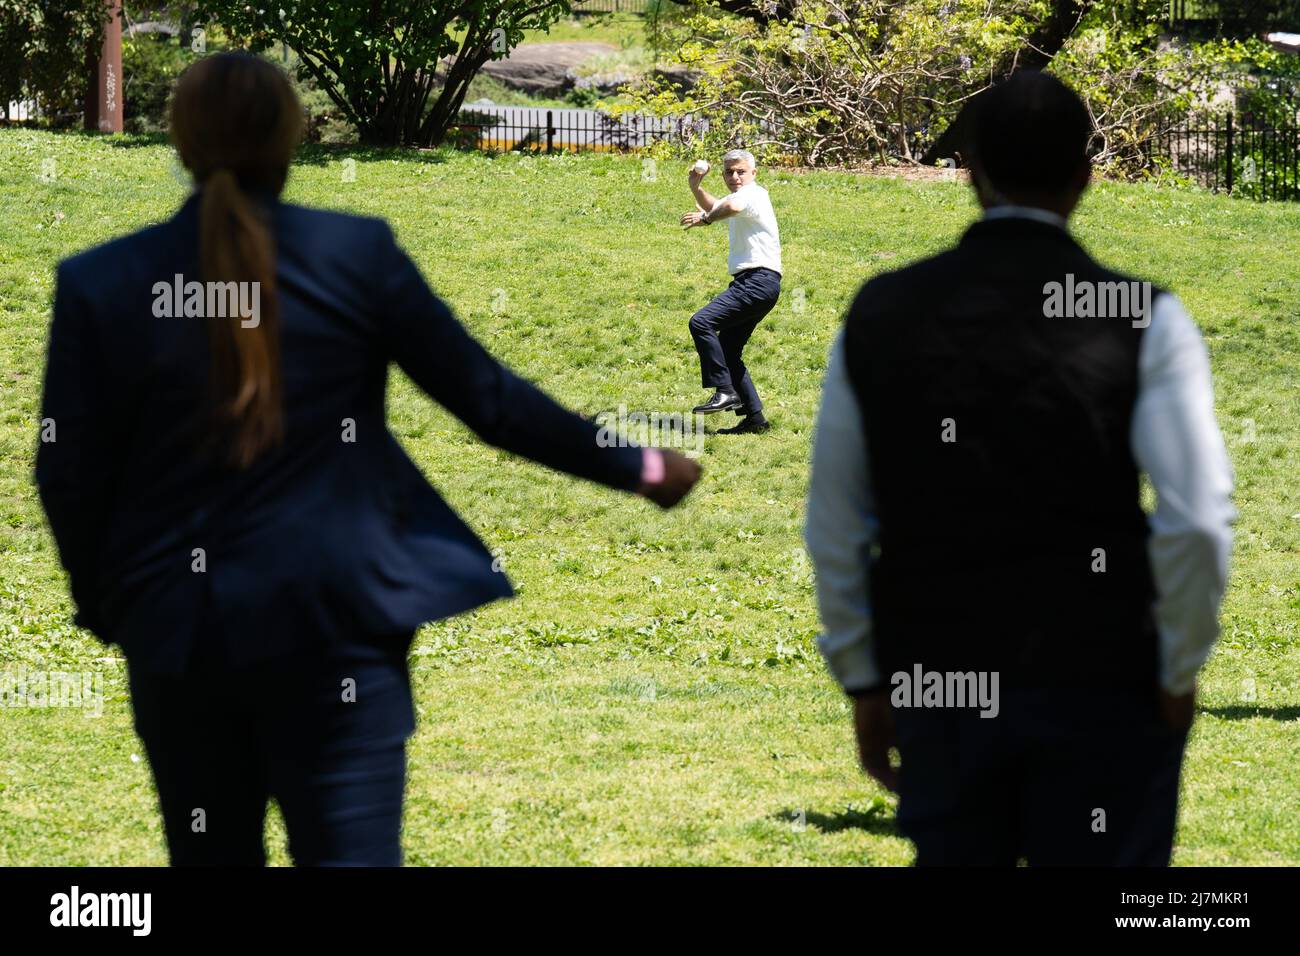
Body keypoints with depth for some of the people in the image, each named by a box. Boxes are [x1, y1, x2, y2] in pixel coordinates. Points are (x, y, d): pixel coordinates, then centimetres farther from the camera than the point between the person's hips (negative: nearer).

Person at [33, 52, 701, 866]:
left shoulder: (98, 284, -3)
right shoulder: (357, 253, -4)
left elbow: (68, 477, 0)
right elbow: (488, 398, 1)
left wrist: (105, 603, 17)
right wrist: (637, 468, 13)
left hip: (174, 625, 2)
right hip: (333, 617, -1)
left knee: (211, 855, 15)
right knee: (351, 849, -3)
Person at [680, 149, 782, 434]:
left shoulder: (753, 194, -10)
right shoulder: (739, 197, 22)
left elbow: (731, 207, -36)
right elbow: (715, 208, 45)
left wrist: (704, 218, -23)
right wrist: (696, 189, 28)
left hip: (759, 280, -11)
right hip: (750, 282, 11)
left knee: (702, 322, -22)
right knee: (727, 349, 11)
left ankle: (725, 392, -26)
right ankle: (754, 417, 12)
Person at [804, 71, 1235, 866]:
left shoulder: (880, 315, 2)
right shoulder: (1142, 322, -8)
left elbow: (834, 528, 6)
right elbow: (1198, 521, -14)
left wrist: (864, 681, 15)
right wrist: (1179, 673, 0)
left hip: (936, 685, 3)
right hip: (1100, 682, -3)